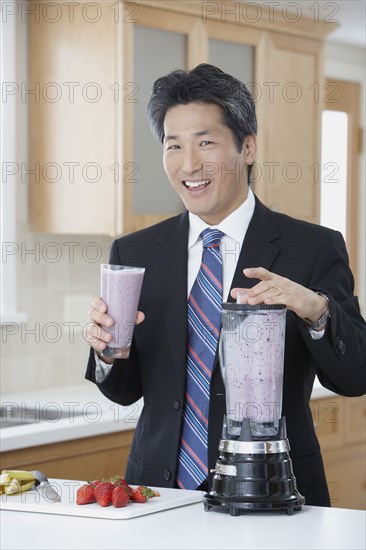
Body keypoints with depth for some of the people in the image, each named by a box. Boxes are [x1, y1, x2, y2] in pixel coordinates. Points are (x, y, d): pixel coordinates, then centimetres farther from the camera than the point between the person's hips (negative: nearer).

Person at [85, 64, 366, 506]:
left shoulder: (315, 249, 0)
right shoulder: (134, 253, 10)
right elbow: (127, 391, 14)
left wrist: (316, 309, -24)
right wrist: (107, 348, -8)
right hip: (160, 486, 3)